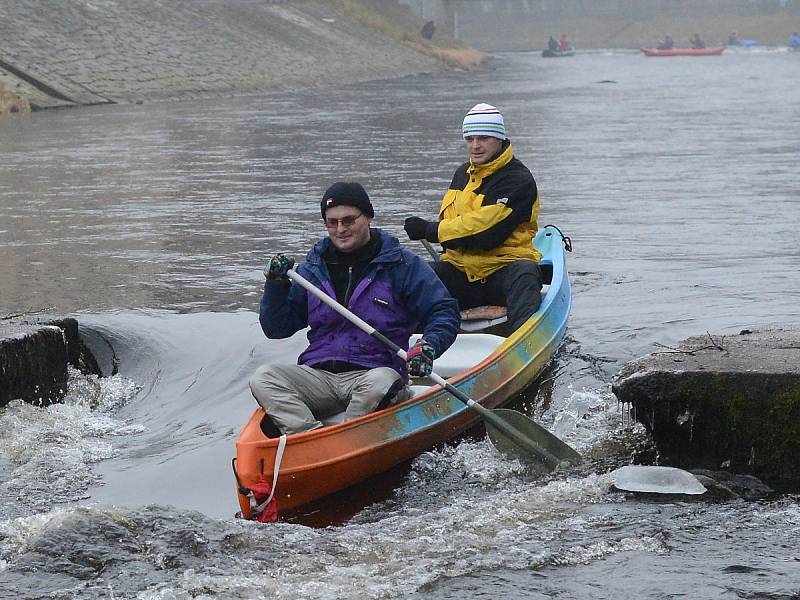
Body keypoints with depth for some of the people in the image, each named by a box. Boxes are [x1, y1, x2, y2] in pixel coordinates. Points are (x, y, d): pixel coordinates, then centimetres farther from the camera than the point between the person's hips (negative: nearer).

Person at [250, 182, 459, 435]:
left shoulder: (402, 265, 4)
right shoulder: (313, 269, 14)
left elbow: (445, 312, 2)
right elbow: (276, 329, 17)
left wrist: (427, 347, -18)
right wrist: (276, 285, 0)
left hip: (372, 372, -3)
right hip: (318, 374, 4)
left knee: (381, 383, -38)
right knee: (263, 378, -23)